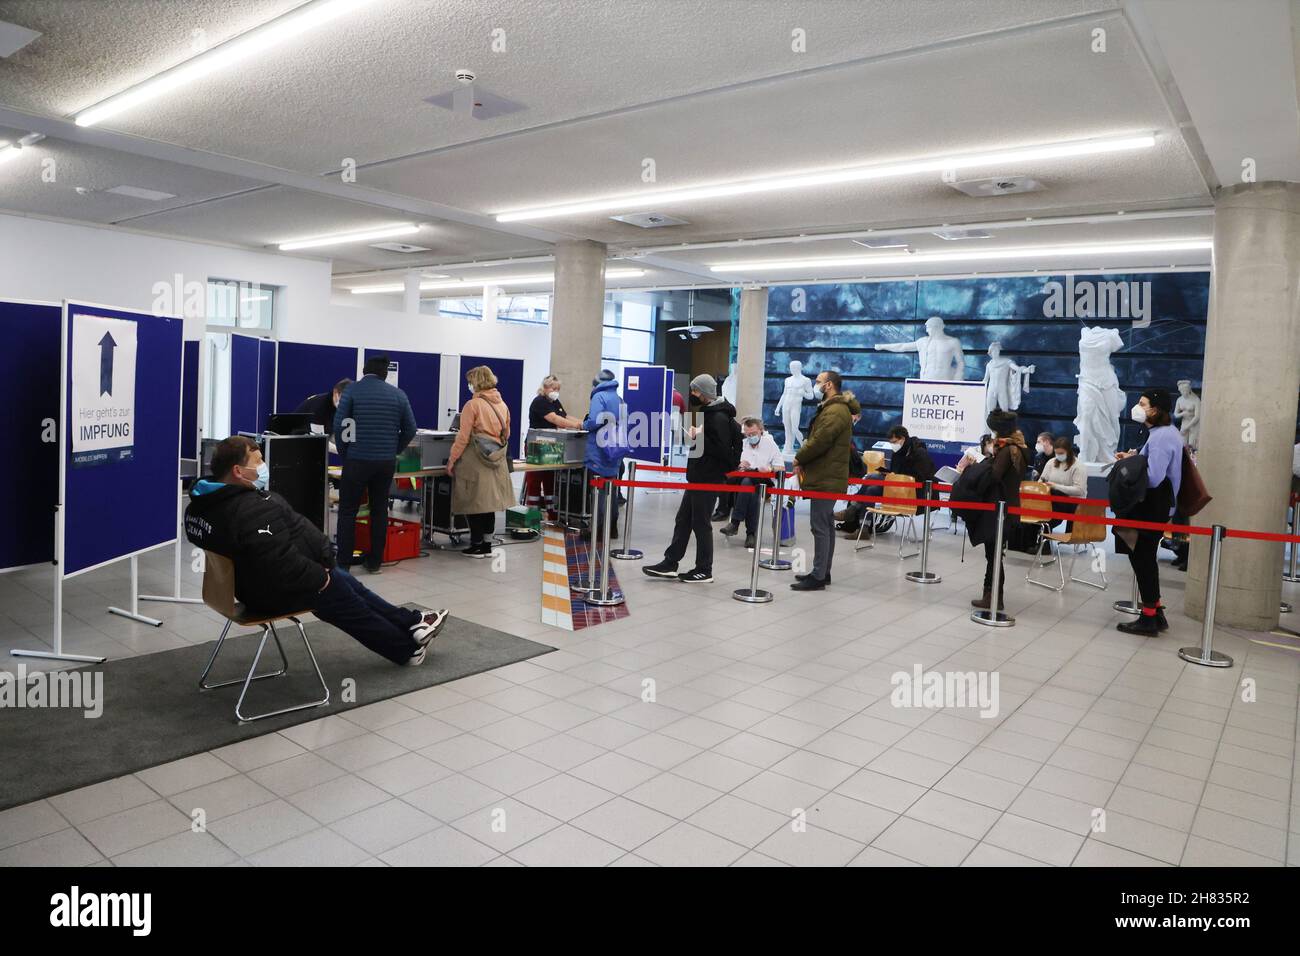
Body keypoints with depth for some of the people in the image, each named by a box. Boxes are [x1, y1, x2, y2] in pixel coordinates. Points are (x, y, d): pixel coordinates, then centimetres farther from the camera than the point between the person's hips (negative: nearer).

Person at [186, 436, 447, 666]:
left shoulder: (203, 502, 0)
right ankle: (409, 648, 32)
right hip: (277, 592, -10)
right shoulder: (254, 511, -34)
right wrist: (321, 577, -19)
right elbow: (283, 565, -37)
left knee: (349, 584, 20)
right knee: (354, 609, 12)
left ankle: (412, 622, 31)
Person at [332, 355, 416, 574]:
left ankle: (343, 563, 3)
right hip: (387, 462, 3)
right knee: (380, 511, 11)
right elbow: (410, 429, 4)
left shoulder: (352, 391, -2)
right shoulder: (398, 394, 6)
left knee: (348, 511, 5)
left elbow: (339, 425, -9)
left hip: (357, 460, -3)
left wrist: (344, 453, 4)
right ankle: (375, 562, 14)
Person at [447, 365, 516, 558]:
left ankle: (477, 545, 7)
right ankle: (487, 544, 18)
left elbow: (463, 437, -13)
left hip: (475, 461, -6)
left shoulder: (473, 405, -11)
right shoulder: (502, 405, 7)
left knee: (473, 504, 3)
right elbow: (506, 434, 16)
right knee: (488, 503, 13)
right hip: (496, 461, 6)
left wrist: (452, 460, -6)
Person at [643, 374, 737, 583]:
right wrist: (694, 435, 7)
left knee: (701, 523, -1)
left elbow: (722, 450, -24)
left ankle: (704, 570, 10)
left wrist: (698, 438, -22)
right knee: (683, 519, 12)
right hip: (697, 476, 10)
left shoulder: (719, 418, -17)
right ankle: (670, 563, 19)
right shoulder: (707, 412, 15)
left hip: (709, 479, -10)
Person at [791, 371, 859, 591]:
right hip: (826, 477, 11)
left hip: (826, 479, -11)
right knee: (826, 525, 14)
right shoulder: (831, 408, 19)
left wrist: (799, 459, -7)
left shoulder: (835, 411, -17)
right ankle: (823, 572, 23)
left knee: (820, 526, -8)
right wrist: (803, 460, 5)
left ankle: (818, 577, -4)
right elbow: (815, 439, 19)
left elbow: (818, 442, -22)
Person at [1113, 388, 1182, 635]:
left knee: (1142, 559, -2)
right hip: (1154, 505, 10)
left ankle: (1149, 619, 6)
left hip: (1153, 507, -10)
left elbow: (1153, 478, -25)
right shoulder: (1165, 432, 15)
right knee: (1145, 558, 16)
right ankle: (1155, 613, 24)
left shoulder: (1161, 436, -18)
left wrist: (1129, 463, -12)